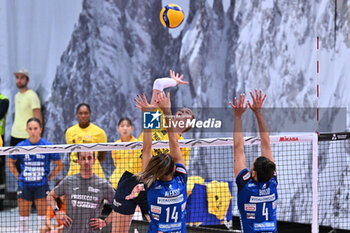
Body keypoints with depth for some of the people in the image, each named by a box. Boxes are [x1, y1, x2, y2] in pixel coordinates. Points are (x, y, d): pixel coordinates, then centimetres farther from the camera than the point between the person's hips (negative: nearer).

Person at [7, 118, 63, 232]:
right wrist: (18, 176, 6)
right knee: (23, 216, 6)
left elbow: (59, 165, 5)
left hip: (41, 185, -2)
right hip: (24, 186, 2)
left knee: (43, 216, -3)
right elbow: (10, 162, 15)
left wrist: (49, 177, -1)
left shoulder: (48, 146, -5)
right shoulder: (20, 146, -1)